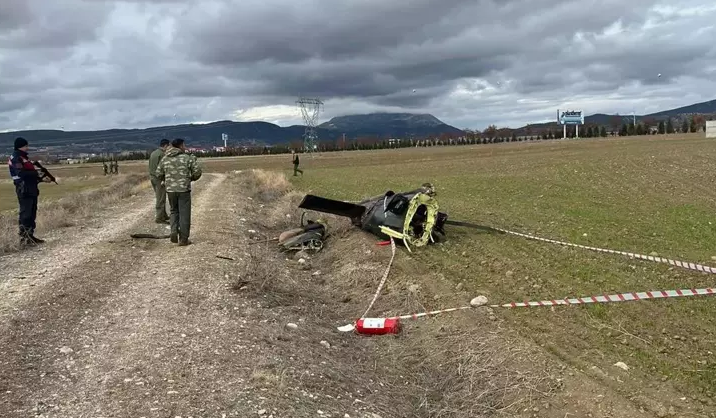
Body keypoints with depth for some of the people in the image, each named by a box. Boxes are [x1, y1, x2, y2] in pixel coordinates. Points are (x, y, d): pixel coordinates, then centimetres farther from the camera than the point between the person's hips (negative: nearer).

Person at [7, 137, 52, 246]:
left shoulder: (24, 157, 20)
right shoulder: (16, 158, -9)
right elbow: (21, 173, -22)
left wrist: (41, 178, 11)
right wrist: (36, 173, -16)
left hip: (31, 189, 10)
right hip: (24, 190, -10)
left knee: (32, 214, 12)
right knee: (25, 214, -10)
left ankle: (30, 236, 18)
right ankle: (23, 238, -9)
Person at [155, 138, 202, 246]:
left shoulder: (165, 159, 6)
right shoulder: (187, 158, -6)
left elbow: (159, 174, 7)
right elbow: (197, 172, -7)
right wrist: (191, 178, 13)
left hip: (170, 190, 4)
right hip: (184, 189, -4)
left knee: (174, 211, 21)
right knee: (184, 214, 3)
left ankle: (174, 231, 2)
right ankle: (183, 239, 4)